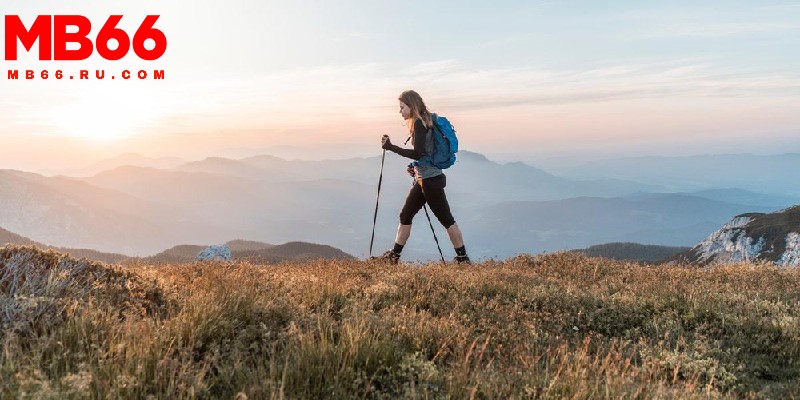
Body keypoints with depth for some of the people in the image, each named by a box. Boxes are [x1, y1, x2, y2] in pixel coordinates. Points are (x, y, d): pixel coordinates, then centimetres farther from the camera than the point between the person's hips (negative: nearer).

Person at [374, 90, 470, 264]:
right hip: (422, 179, 10)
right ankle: (394, 255, 20)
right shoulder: (425, 122, 15)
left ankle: (462, 258, 4)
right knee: (405, 215, 13)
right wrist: (416, 167, 16)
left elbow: (417, 153, -22)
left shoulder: (419, 123, -14)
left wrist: (390, 147, -19)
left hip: (430, 180, -10)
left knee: (446, 219, -3)